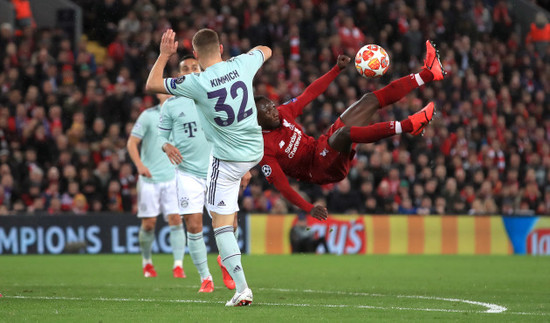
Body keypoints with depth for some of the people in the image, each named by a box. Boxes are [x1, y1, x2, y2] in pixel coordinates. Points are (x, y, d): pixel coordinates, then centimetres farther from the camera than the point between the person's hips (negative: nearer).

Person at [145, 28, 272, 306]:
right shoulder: (242, 65, -9)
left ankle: (242, 289, -9)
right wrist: (249, 51, 35)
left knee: (221, 223, -1)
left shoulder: (197, 83, -22)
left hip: (227, 159, -6)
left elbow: (152, 85, -9)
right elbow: (265, 51, 16)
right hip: (255, 150, 6)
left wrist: (164, 55, 1)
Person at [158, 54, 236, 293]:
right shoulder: (170, 105, 5)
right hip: (188, 173, 0)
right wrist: (167, 146, -13)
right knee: (193, 226, -7)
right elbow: (162, 135, 10)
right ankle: (205, 277, 7)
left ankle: (225, 261, 25)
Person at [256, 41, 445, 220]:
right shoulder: (264, 147, -20)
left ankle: (428, 74, 3)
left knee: (371, 100, 3)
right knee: (344, 133, -39)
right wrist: (309, 208, -36)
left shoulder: (282, 113, 3)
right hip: (319, 170, -9)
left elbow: (309, 94, 13)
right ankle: (407, 125, -43)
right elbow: (281, 185, -25)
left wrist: (338, 69, 9)